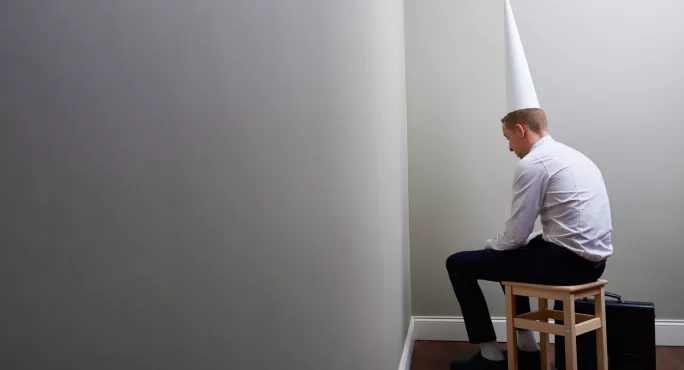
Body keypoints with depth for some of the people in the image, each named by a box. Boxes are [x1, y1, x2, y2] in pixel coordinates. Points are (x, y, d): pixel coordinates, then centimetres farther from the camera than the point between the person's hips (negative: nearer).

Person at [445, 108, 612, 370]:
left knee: (459, 264, 0)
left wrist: (490, 245, 10)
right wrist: (497, 246, 21)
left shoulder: (532, 163, -11)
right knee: (511, 254, 32)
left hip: (567, 260, -10)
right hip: (591, 259, 10)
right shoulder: (572, 156, 17)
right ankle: (527, 348, 33)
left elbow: (515, 235, -11)